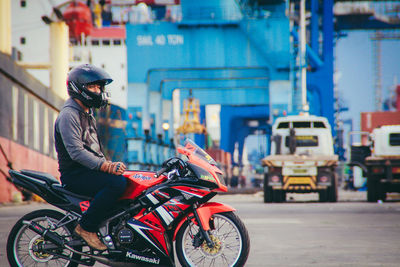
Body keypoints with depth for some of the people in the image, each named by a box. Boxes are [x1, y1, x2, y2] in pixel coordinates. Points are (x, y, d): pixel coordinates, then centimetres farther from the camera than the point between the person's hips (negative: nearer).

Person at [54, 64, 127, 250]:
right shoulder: (69, 114, -12)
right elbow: (76, 152, -24)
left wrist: (110, 165, 6)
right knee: (117, 182, -30)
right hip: (75, 176, -10)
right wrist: (106, 166, -31)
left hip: (91, 171, 10)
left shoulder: (87, 113, 21)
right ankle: (86, 227, -22)